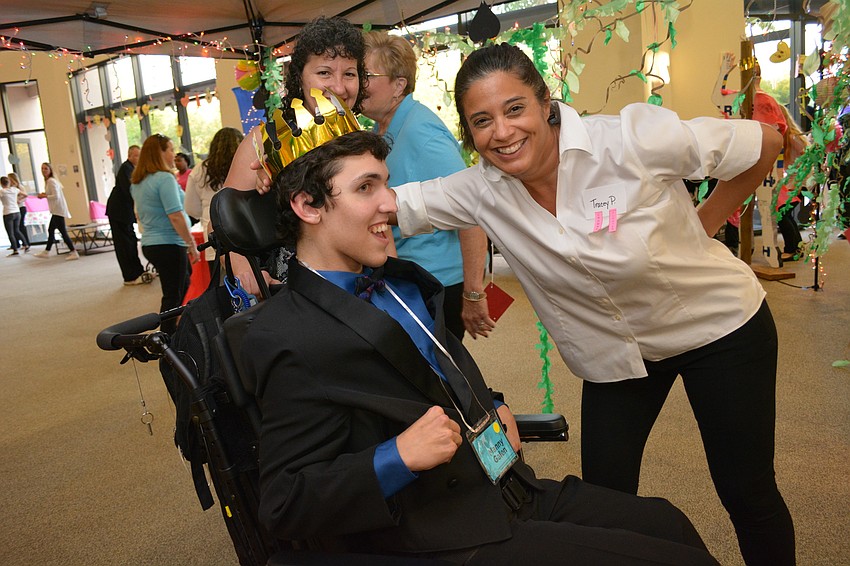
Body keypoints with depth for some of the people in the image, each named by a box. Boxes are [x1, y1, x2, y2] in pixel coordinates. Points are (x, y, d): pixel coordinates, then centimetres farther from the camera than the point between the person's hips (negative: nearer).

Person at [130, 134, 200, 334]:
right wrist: (192, 244, -16)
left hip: (149, 243, 9)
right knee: (173, 295, -1)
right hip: (169, 244, -9)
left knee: (183, 283, 23)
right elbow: (175, 216, -21)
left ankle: (169, 329, 27)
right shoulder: (165, 178, -16)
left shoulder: (137, 182, 13)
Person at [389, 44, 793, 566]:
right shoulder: (482, 189, -14)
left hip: (721, 328, -2)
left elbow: (766, 144, -14)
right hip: (616, 354, 3)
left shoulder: (631, 140, -26)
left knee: (748, 493, 10)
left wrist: (702, 225, -10)